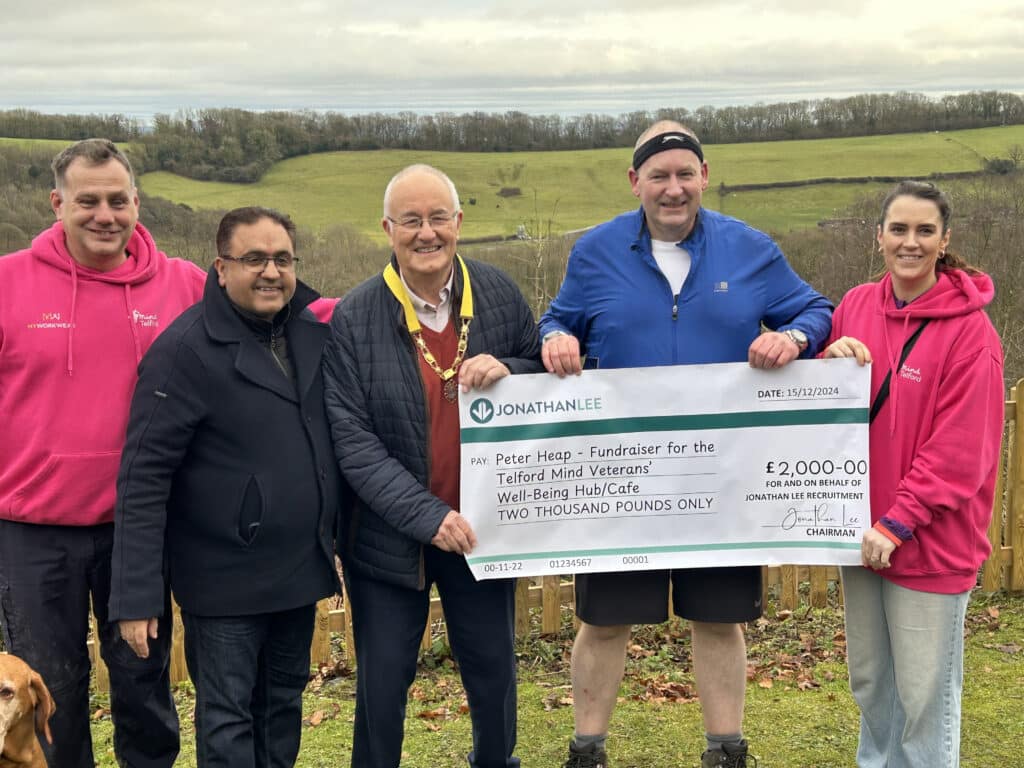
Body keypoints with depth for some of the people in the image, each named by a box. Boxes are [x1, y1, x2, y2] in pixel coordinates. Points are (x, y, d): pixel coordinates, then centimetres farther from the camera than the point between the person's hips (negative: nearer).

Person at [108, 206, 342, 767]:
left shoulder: (315, 331, 2)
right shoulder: (182, 351, -15)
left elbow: (341, 437, 13)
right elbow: (144, 479, -16)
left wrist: (334, 531, 6)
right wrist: (137, 594, -18)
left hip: (302, 569, 5)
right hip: (224, 580, -5)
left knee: (284, 704, 19)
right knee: (228, 719, 6)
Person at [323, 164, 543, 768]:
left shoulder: (499, 294, -3)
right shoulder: (354, 319, -12)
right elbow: (351, 440, -14)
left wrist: (508, 373, -16)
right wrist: (426, 516, -21)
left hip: (482, 527, 3)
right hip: (390, 537, -2)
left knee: (494, 673, 17)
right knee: (383, 684, 11)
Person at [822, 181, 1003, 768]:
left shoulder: (970, 329, -13)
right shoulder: (857, 307, 3)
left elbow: (958, 450, -15)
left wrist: (897, 523, -17)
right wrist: (831, 359, -9)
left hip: (931, 541, -5)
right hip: (862, 529, 5)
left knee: (925, 695, 4)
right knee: (869, 682, 18)